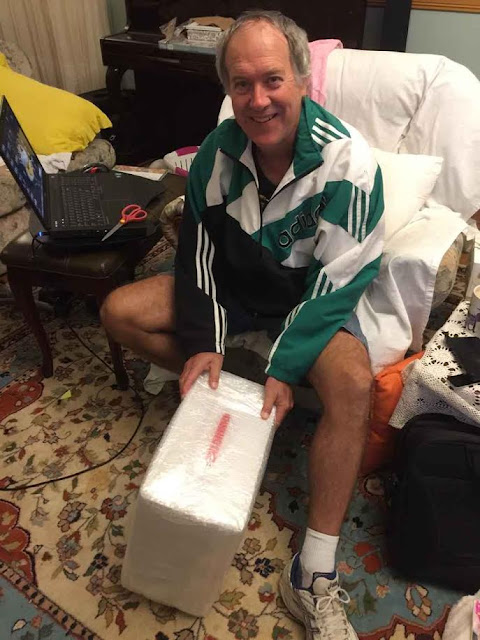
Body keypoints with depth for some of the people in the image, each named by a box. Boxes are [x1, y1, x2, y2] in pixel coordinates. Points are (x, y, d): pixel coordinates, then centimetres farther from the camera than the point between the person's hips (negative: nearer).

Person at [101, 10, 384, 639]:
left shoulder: (346, 159, -21)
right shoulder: (218, 150, -9)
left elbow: (340, 278, -21)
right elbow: (198, 247, -4)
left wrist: (285, 367, -24)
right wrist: (203, 341, -15)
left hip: (312, 295, -4)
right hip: (234, 283, 4)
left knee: (353, 384, -33)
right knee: (120, 311, -8)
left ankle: (314, 576, -21)